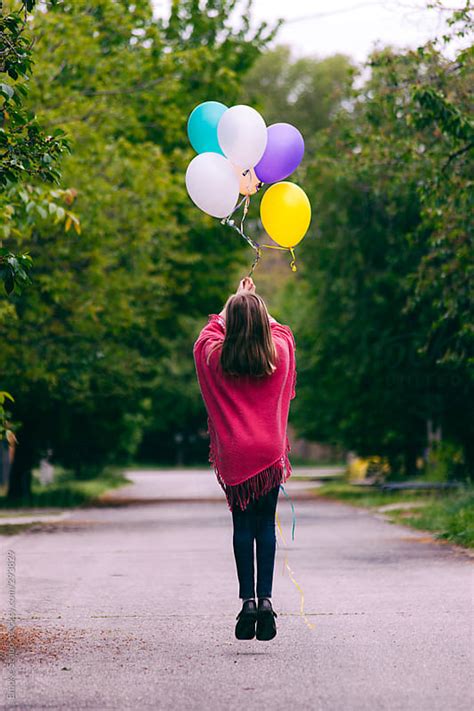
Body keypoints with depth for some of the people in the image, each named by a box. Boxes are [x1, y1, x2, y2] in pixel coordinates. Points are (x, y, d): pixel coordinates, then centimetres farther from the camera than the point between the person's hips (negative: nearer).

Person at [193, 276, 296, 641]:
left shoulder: (215, 357, -6)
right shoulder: (279, 352, -4)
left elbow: (209, 332, 17)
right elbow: (281, 330, 21)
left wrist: (236, 300, 28)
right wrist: (256, 304, 35)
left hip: (233, 453, -1)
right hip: (270, 451, 1)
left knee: (242, 525, 4)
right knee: (266, 524, 6)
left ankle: (248, 600, -4)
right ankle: (265, 598, -5)